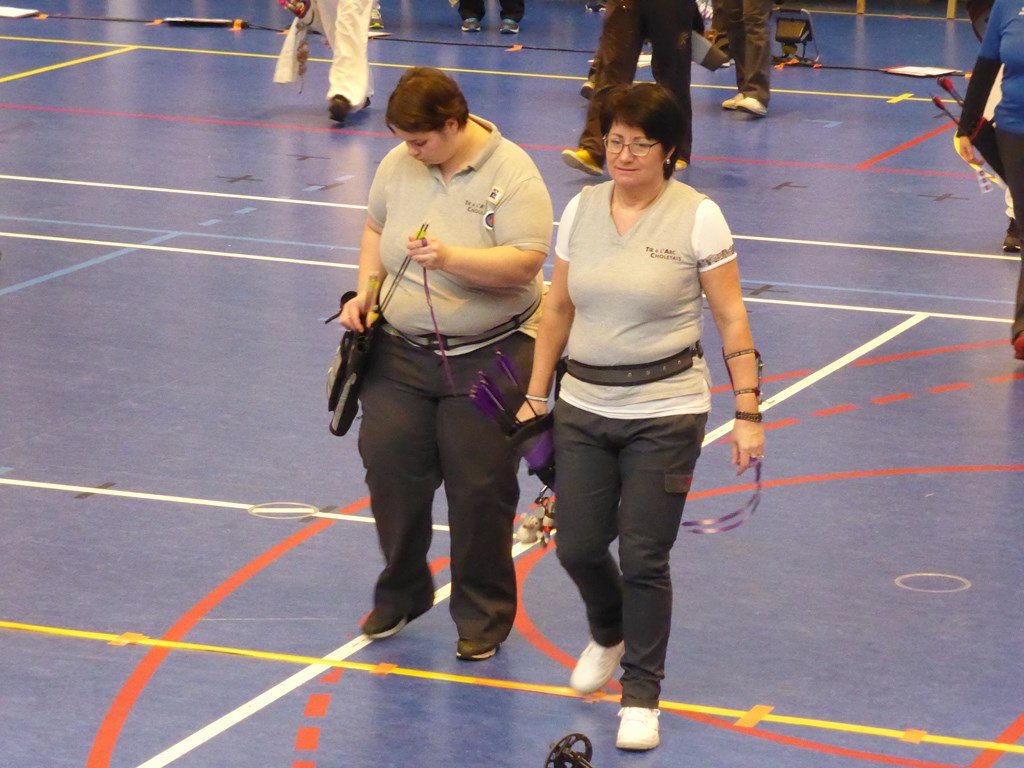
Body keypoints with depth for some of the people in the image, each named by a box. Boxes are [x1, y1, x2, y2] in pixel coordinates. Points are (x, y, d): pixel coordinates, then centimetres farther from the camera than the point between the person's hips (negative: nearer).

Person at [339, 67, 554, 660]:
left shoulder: (512, 175, -13)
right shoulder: (399, 165, 4)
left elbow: (525, 261, -21)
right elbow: (376, 228, 19)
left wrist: (451, 258, -32)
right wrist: (366, 290, 4)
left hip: (487, 359, -5)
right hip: (400, 350, 5)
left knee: (479, 488, -1)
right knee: (389, 467, 2)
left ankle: (485, 616, 15)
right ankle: (402, 593, 24)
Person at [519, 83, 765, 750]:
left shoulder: (697, 217, -8)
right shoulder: (582, 209, 4)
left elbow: (731, 320, -6)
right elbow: (558, 309, 12)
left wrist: (748, 413, -10)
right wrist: (535, 396, 12)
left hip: (665, 413, -4)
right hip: (583, 407, 4)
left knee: (644, 557, -3)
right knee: (577, 546, 5)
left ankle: (642, 694, 13)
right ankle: (610, 636, 38)